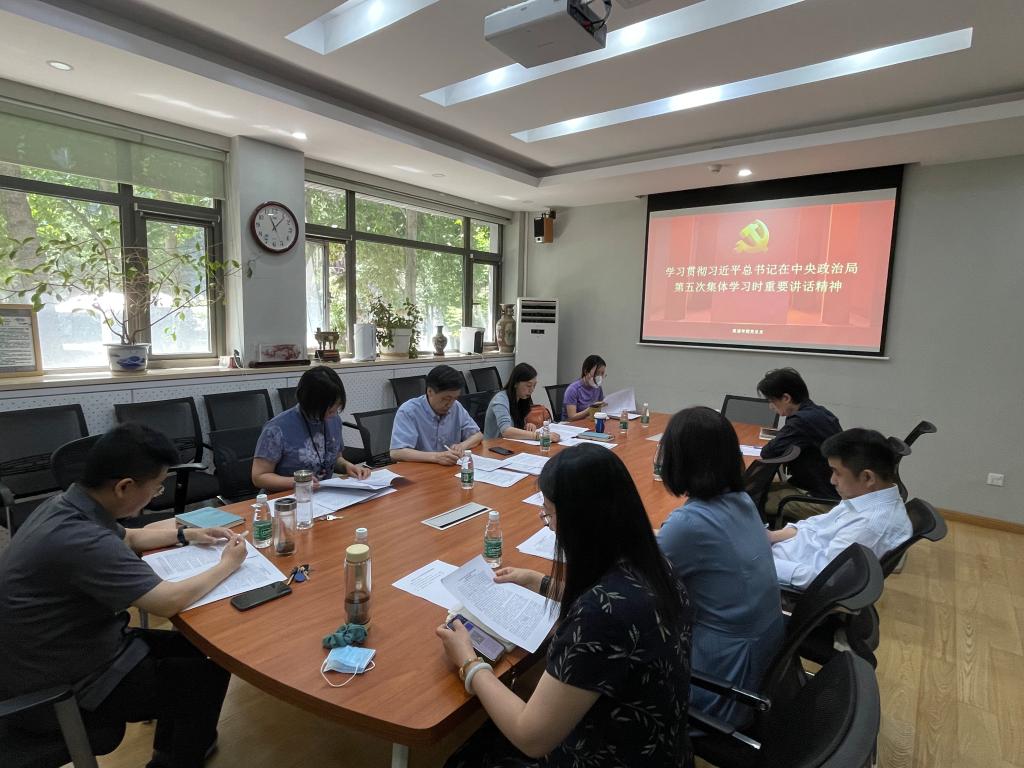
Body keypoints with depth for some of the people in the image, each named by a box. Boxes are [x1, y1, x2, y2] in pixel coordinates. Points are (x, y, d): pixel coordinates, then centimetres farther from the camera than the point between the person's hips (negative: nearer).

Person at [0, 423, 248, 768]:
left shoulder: (66, 506, -5)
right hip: (61, 692, -8)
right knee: (209, 674, 3)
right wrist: (227, 565, -15)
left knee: (189, 647, 18)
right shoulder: (80, 539, -36)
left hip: (55, 658, 9)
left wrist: (189, 534, 11)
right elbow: (169, 601, -31)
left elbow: (129, 537, 16)